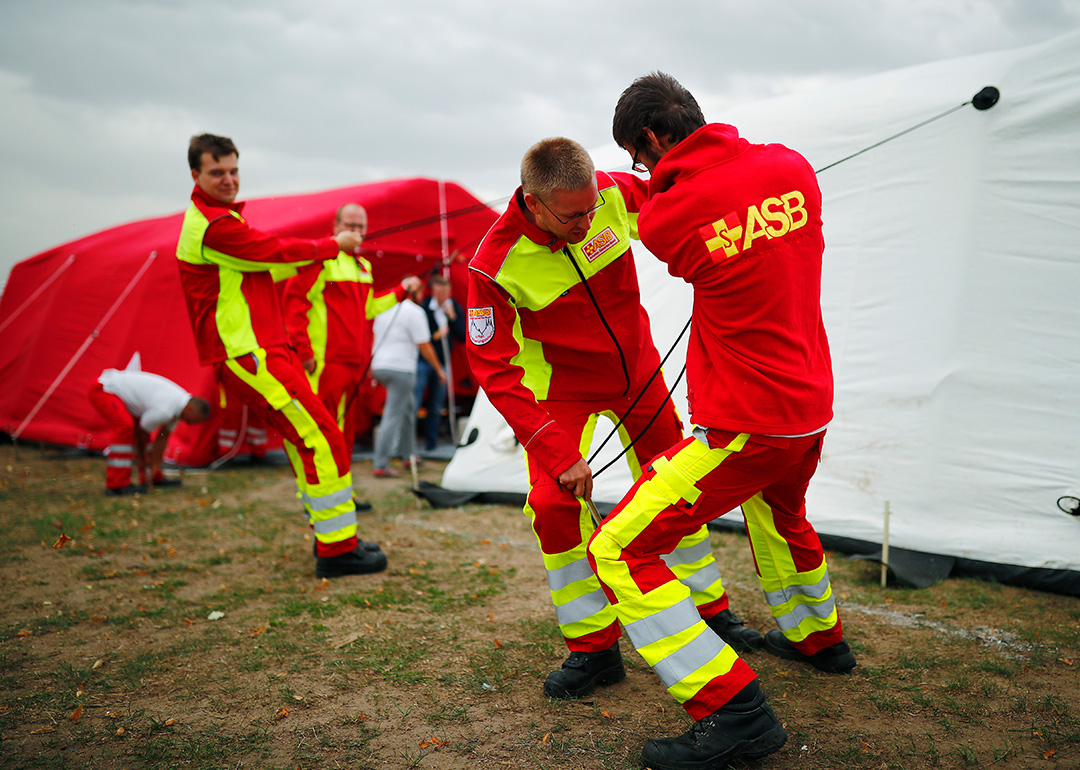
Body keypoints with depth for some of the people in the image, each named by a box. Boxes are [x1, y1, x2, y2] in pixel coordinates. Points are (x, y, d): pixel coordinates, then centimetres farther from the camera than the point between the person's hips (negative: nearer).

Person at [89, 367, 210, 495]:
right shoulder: (164, 411, -31)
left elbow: (163, 437, 6)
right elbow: (140, 433, -15)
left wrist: (155, 464, 6)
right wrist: (143, 461, 1)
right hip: (102, 390, -10)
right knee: (125, 427, -28)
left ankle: (155, 478, 23)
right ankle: (116, 485, -23)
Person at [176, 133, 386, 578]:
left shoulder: (217, 219, 21)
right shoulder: (213, 225, -14)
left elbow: (268, 265, 21)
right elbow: (277, 252, -12)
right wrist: (333, 245, 2)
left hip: (263, 349, 11)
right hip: (248, 356, -11)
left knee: (305, 441, 15)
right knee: (322, 439, -12)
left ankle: (333, 536, 24)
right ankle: (336, 551, -7)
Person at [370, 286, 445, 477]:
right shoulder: (414, 311, -10)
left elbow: (376, 336, 20)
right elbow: (424, 346, -10)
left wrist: (373, 365, 28)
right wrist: (439, 369, 1)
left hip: (379, 366, 8)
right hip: (400, 368, -8)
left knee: (408, 405, 23)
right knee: (393, 417, -6)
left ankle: (408, 454, 27)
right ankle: (380, 465, -6)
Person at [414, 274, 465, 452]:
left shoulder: (455, 308, 2)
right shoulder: (423, 308, -10)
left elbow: (463, 337, -3)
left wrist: (453, 317, -14)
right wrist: (434, 336, -21)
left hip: (442, 363, 4)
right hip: (422, 362, -4)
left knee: (436, 408, 9)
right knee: (413, 404, -8)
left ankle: (430, 445, 19)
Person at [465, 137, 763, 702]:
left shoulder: (614, 195, -22)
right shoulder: (495, 265, -30)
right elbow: (495, 372, -26)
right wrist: (558, 452, -30)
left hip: (637, 367, 4)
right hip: (562, 385, -3)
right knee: (555, 501, -17)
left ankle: (711, 611, 29)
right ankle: (593, 649, 1)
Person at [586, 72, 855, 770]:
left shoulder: (664, 219, -18)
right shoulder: (792, 167, -1)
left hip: (744, 429, -8)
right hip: (813, 412, 8)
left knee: (617, 552, -2)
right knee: (778, 508, 37)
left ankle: (736, 712, -3)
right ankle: (817, 635, 56)